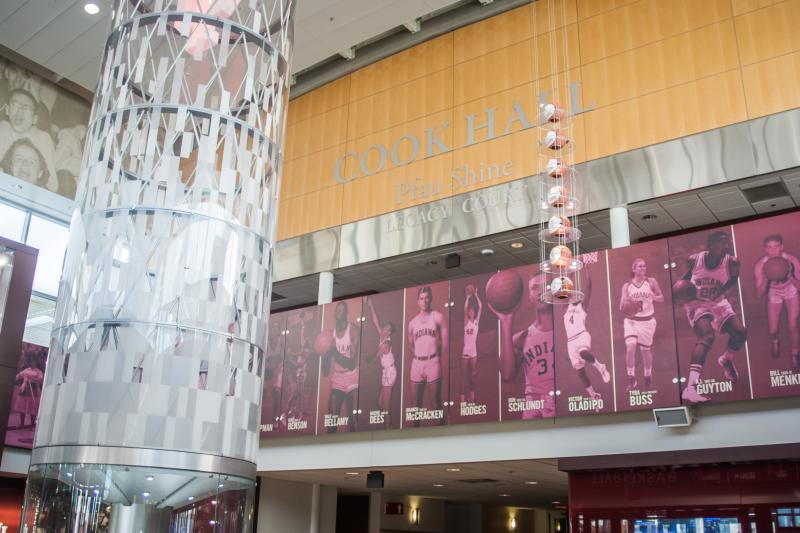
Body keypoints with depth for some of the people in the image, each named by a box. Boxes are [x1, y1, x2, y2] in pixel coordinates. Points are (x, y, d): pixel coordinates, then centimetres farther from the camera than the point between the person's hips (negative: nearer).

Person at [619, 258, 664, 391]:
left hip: (647, 321, 0)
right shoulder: (627, 286, -1)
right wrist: (626, 303, -23)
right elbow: (622, 308, -1)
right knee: (630, 347, -19)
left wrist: (653, 297, -14)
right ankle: (631, 379, -10)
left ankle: (648, 378, 30)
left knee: (645, 350, 10)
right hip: (631, 320, 0)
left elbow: (661, 298, 7)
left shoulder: (651, 282, -1)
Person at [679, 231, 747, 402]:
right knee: (707, 337, -27)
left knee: (740, 333, -5)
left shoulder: (732, 262, -19)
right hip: (696, 303, -4)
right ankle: (690, 388, -38)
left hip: (718, 301, 4)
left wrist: (722, 290, -13)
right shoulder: (694, 259, -19)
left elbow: (734, 278, 3)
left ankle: (726, 360, 34)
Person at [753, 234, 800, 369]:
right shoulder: (760, 265, -30)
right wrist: (765, 280, -44)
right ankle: (775, 341, 43)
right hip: (773, 294, 1)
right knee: (772, 331, 4)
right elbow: (759, 295, -26)